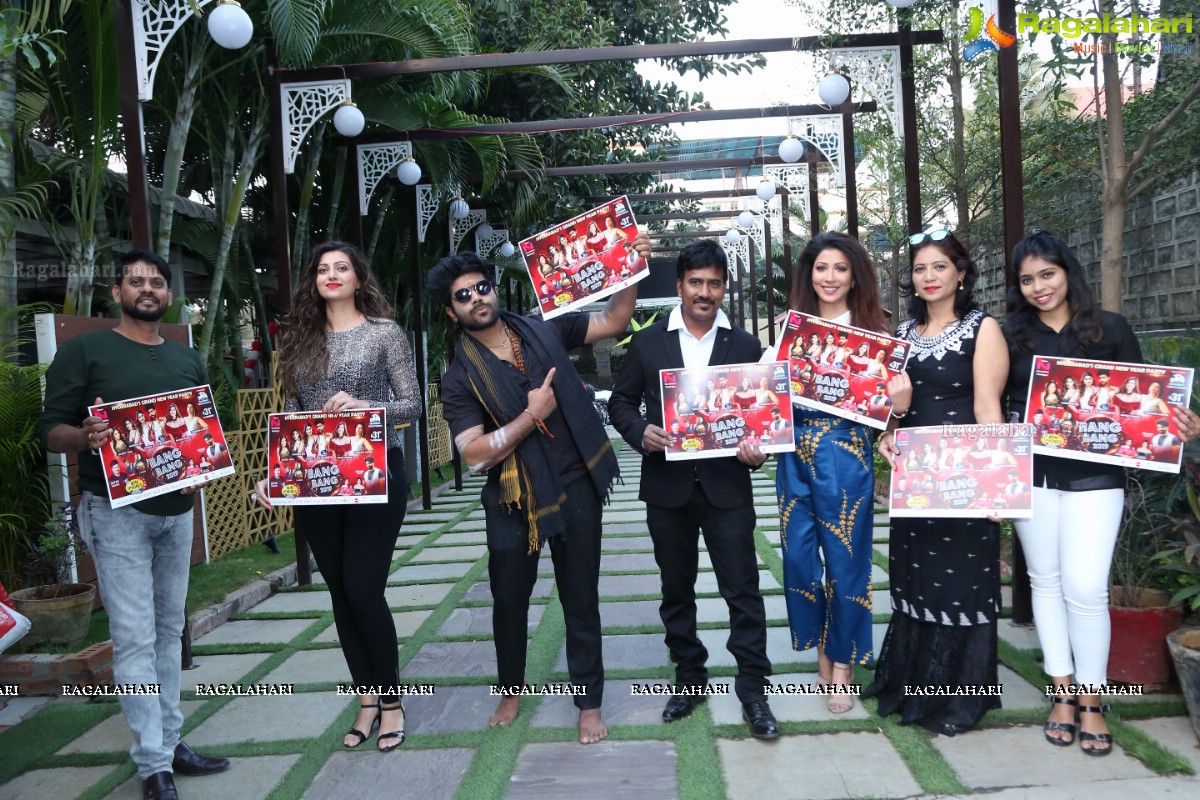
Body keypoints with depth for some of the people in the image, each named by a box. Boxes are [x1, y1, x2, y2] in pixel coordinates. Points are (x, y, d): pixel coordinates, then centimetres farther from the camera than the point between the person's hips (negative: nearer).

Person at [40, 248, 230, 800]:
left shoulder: (188, 360, 13)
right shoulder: (83, 351, -1)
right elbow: (52, 431, -4)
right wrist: (86, 436, -25)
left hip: (176, 510, 5)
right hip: (115, 510, -5)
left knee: (169, 631, 11)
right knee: (135, 640, -6)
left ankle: (169, 743, 21)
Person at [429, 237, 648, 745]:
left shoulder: (544, 332, 1)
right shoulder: (461, 377, -6)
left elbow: (613, 322, 6)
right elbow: (475, 455, -15)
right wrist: (531, 415, -19)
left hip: (576, 488, 1)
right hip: (515, 501, -1)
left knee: (581, 601, 9)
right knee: (509, 600, 15)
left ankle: (590, 702, 25)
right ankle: (511, 688, 40)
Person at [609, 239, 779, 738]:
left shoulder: (744, 346, 4)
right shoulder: (647, 343, 4)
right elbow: (621, 401, 8)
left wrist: (756, 449, -15)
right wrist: (641, 432, -13)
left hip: (726, 487, -1)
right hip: (668, 486, 1)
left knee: (743, 590, 0)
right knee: (676, 590, 13)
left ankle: (753, 691, 12)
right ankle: (690, 678, 29)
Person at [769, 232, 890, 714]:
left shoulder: (869, 330, 3)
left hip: (845, 453, -3)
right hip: (795, 452, 3)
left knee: (845, 558, 3)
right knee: (799, 555, 7)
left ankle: (843, 662, 20)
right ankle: (820, 646, 28)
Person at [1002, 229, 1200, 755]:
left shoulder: (1111, 329, 1)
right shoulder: (1012, 336, 4)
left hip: (1095, 475, -2)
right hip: (1032, 475, 2)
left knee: (1085, 588, -7)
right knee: (1046, 581, 9)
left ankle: (1091, 702, 11)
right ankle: (1062, 693, 23)